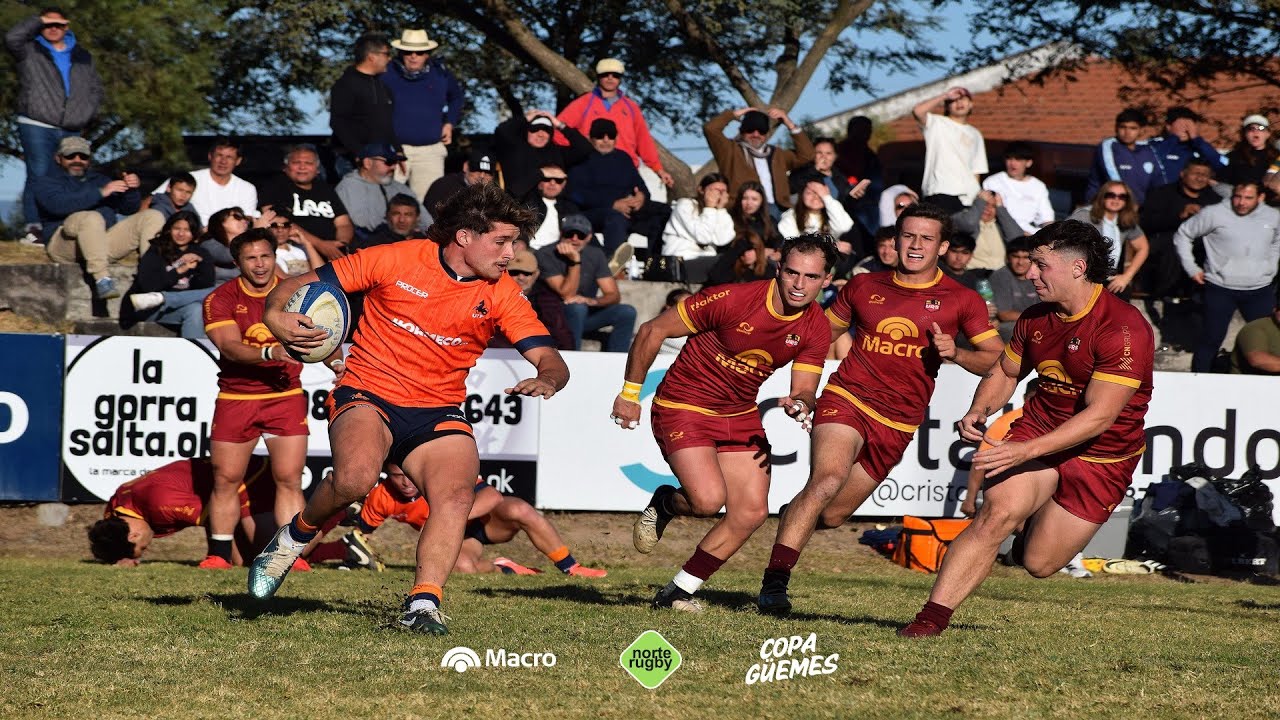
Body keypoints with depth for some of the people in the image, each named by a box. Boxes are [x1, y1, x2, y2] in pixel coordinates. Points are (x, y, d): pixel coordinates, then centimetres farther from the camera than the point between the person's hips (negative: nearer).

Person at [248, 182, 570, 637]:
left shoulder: (502, 294, 0)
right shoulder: (396, 260, -8)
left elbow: (550, 359, -5)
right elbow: (302, 286, -1)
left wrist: (545, 381, -30)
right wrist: (277, 316, -23)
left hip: (437, 412, 3)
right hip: (368, 395, -3)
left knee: (457, 494, -25)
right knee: (356, 477, -32)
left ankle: (423, 604, -22)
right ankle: (295, 538, -3)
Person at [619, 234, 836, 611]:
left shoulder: (816, 329, -7)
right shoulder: (731, 299, -23)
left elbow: (804, 391, -2)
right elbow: (652, 331, -14)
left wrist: (801, 404, -28)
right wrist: (630, 393, -10)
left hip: (741, 415, 6)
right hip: (683, 407, -6)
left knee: (752, 512, -3)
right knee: (710, 499, -25)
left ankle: (677, 593, 11)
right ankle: (664, 504, 12)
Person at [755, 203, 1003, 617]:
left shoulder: (961, 301, 3)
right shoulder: (863, 287, 8)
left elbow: (997, 360, 4)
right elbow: (824, 332, 22)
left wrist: (956, 354, -16)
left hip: (897, 423, 1)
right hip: (846, 398, -1)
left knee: (832, 516, 6)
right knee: (827, 479, -29)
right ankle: (774, 583, -31)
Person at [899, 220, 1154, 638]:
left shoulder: (1123, 329, -22)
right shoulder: (1036, 318, 1)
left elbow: (1099, 416, -26)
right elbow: (1005, 373, 19)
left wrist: (1027, 450, -33)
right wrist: (979, 411, -5)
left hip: (1101, 455, -4)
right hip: (1039, 429, 4)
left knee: (1038, 565, -1)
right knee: (997, 513, -23)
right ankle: (933, 617, -22)